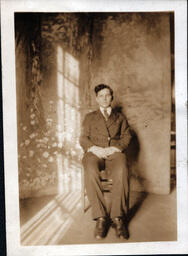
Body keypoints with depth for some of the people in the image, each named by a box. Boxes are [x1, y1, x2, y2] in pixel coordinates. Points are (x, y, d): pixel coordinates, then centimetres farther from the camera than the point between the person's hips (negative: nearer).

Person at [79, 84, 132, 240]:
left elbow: (126, 136, 12)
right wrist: (94, 148, -8)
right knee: (91, 172, -36)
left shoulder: (120, 117, 25)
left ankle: (118, 217, -31)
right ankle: (100, 218, -32)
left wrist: (115, 148, -8)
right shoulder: (90, 117, 25)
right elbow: (83, 138, 14)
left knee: (121, 172, -36)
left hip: (115, 152, 0)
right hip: (94, 153, 0)